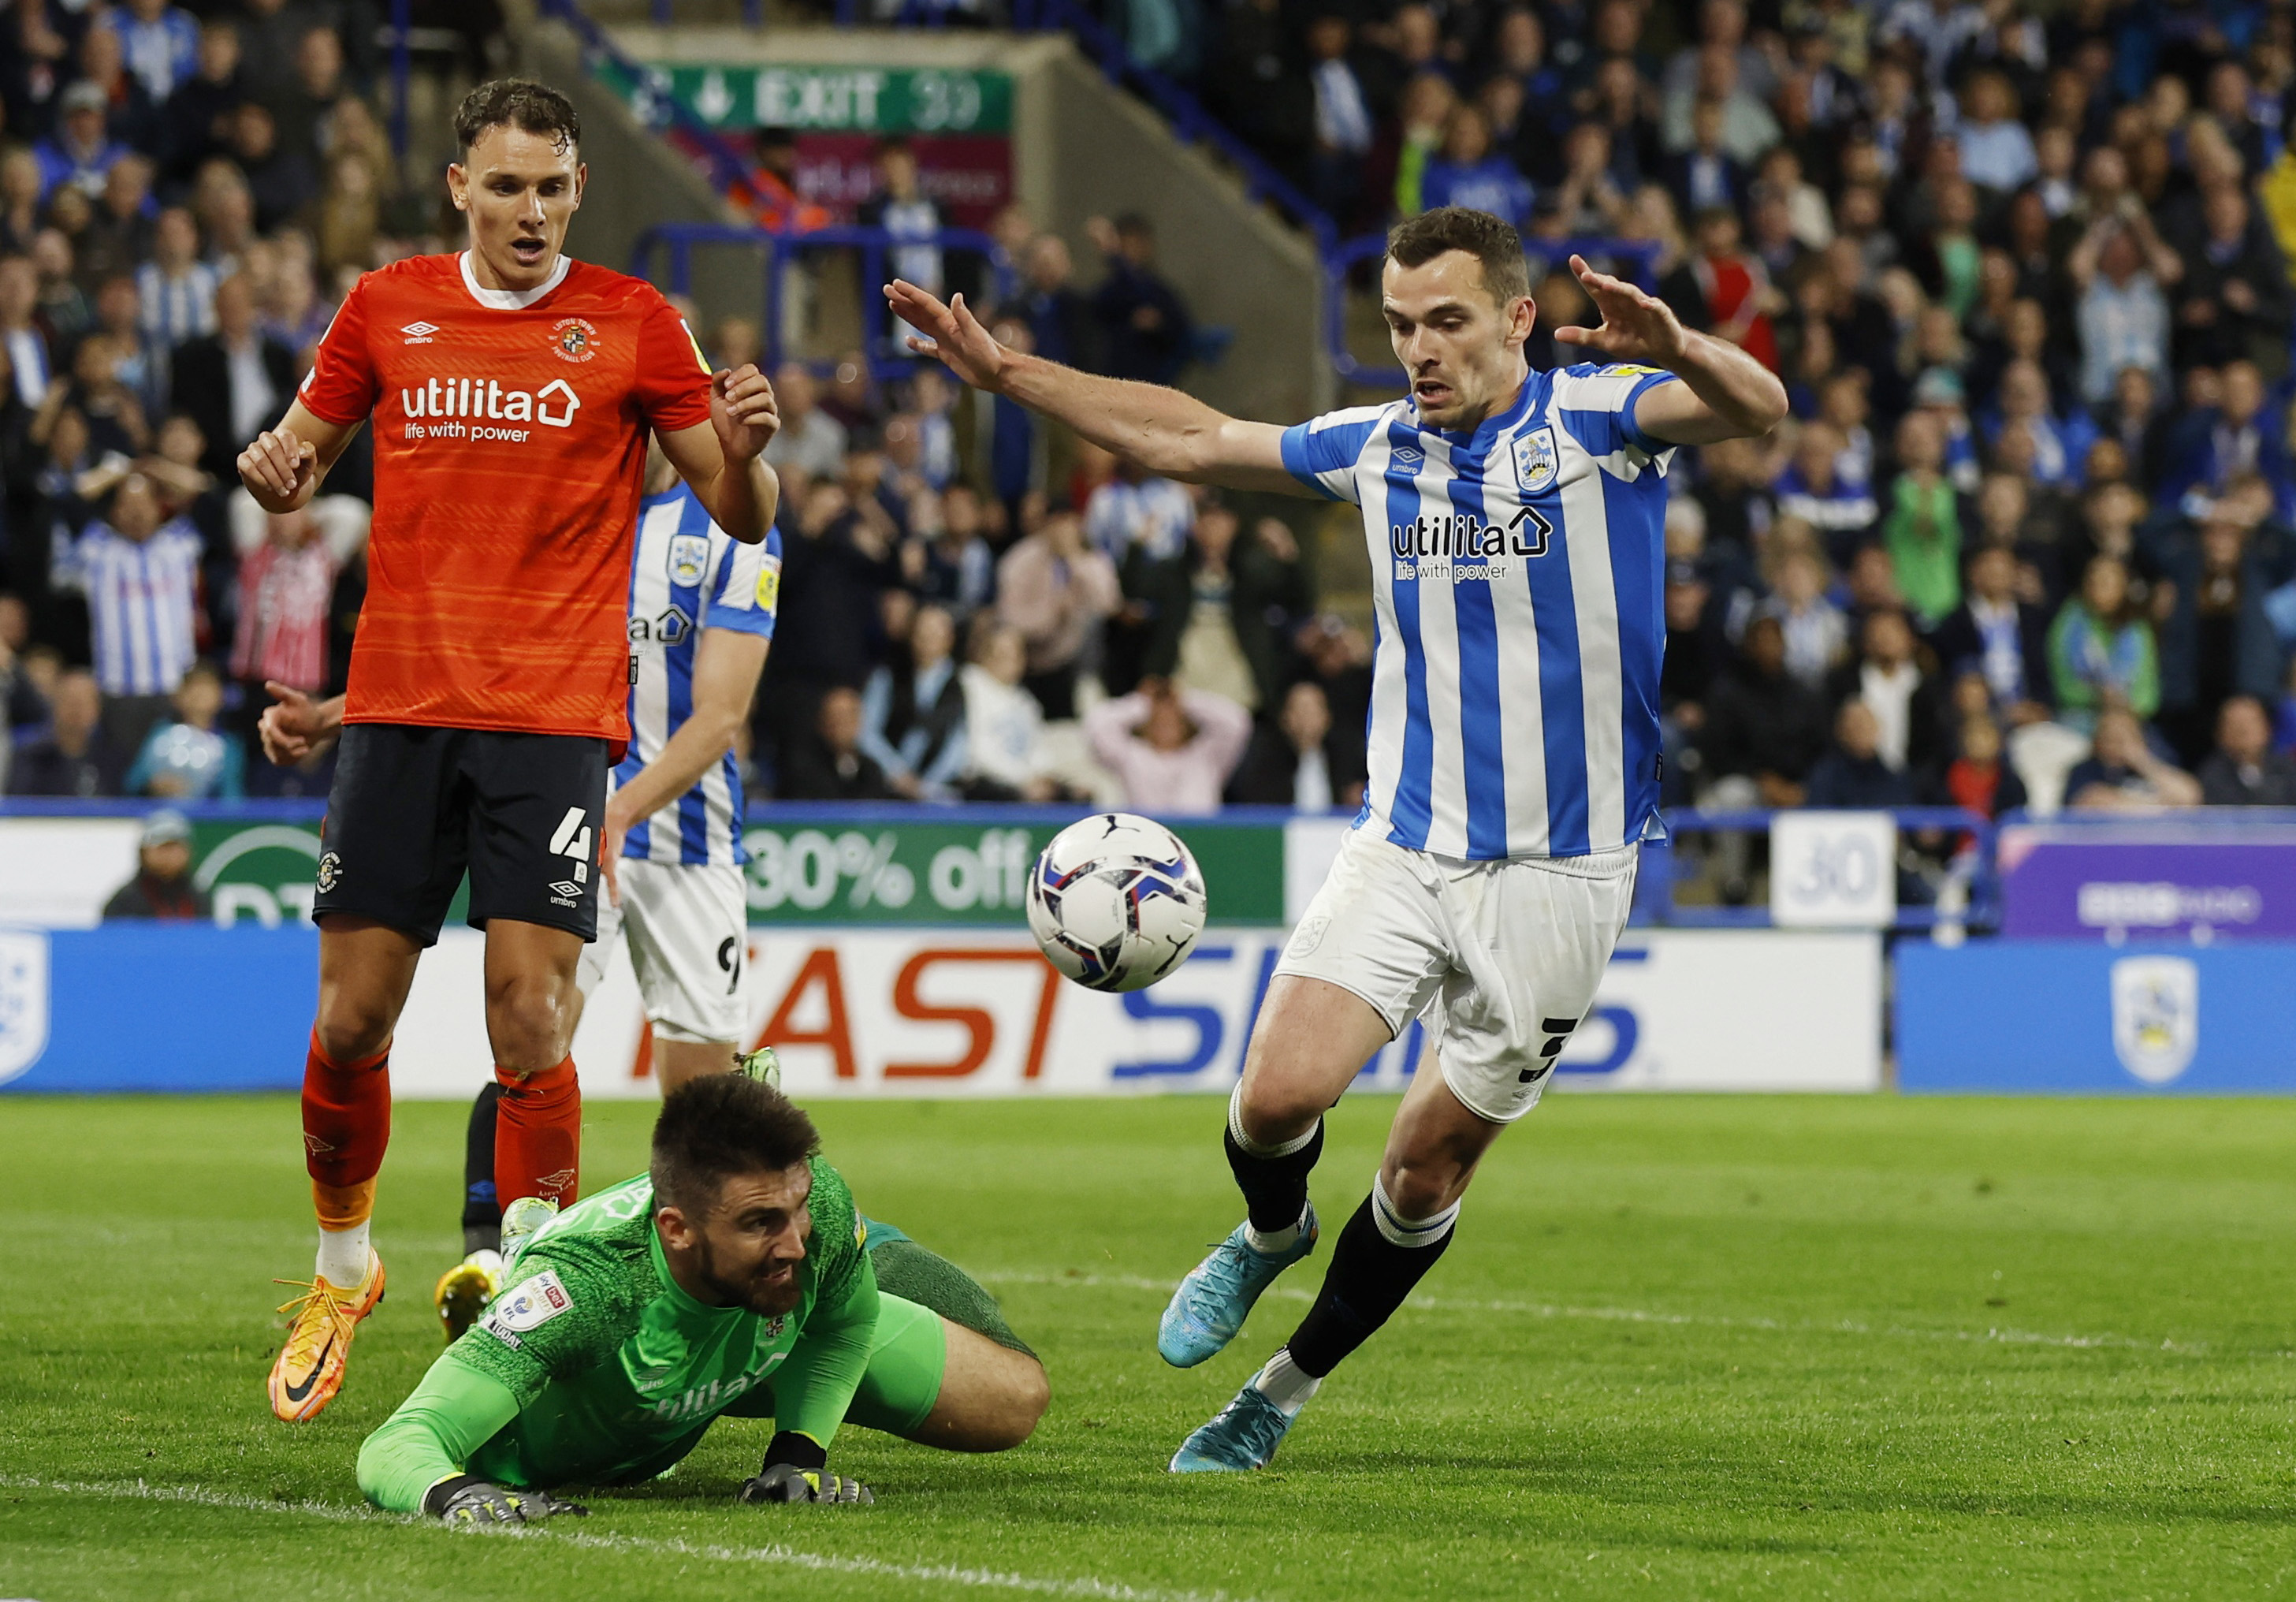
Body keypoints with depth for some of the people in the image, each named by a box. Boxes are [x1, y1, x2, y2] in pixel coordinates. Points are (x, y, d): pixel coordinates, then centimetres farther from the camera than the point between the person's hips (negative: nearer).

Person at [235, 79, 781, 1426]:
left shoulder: (632, 323, 2)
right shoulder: (388, 309, 8)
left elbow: (742, 517, 4)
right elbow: (304, 459, 20)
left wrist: (743, 452, -19)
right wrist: (275, 468, -4)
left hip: (556, 717, -2)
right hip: (399, 707, 2)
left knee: (532, 1023, -11)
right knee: (352, 1020, 2)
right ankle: (342, 1271, 25)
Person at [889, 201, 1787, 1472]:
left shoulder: (1597, 417, -6)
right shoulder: (1378, 449, 7)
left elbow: (1759, 409, -25)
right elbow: (1190, 438, 20)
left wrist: (1678, 351, -47)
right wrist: (1006, 372, 17)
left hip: (1557, 873, -3)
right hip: (1402, 844, 3)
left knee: (1429, 1170, 4)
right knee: (1277, 1094, -15)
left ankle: (1287, 1388, 25)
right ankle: (1270, 1236, 20)